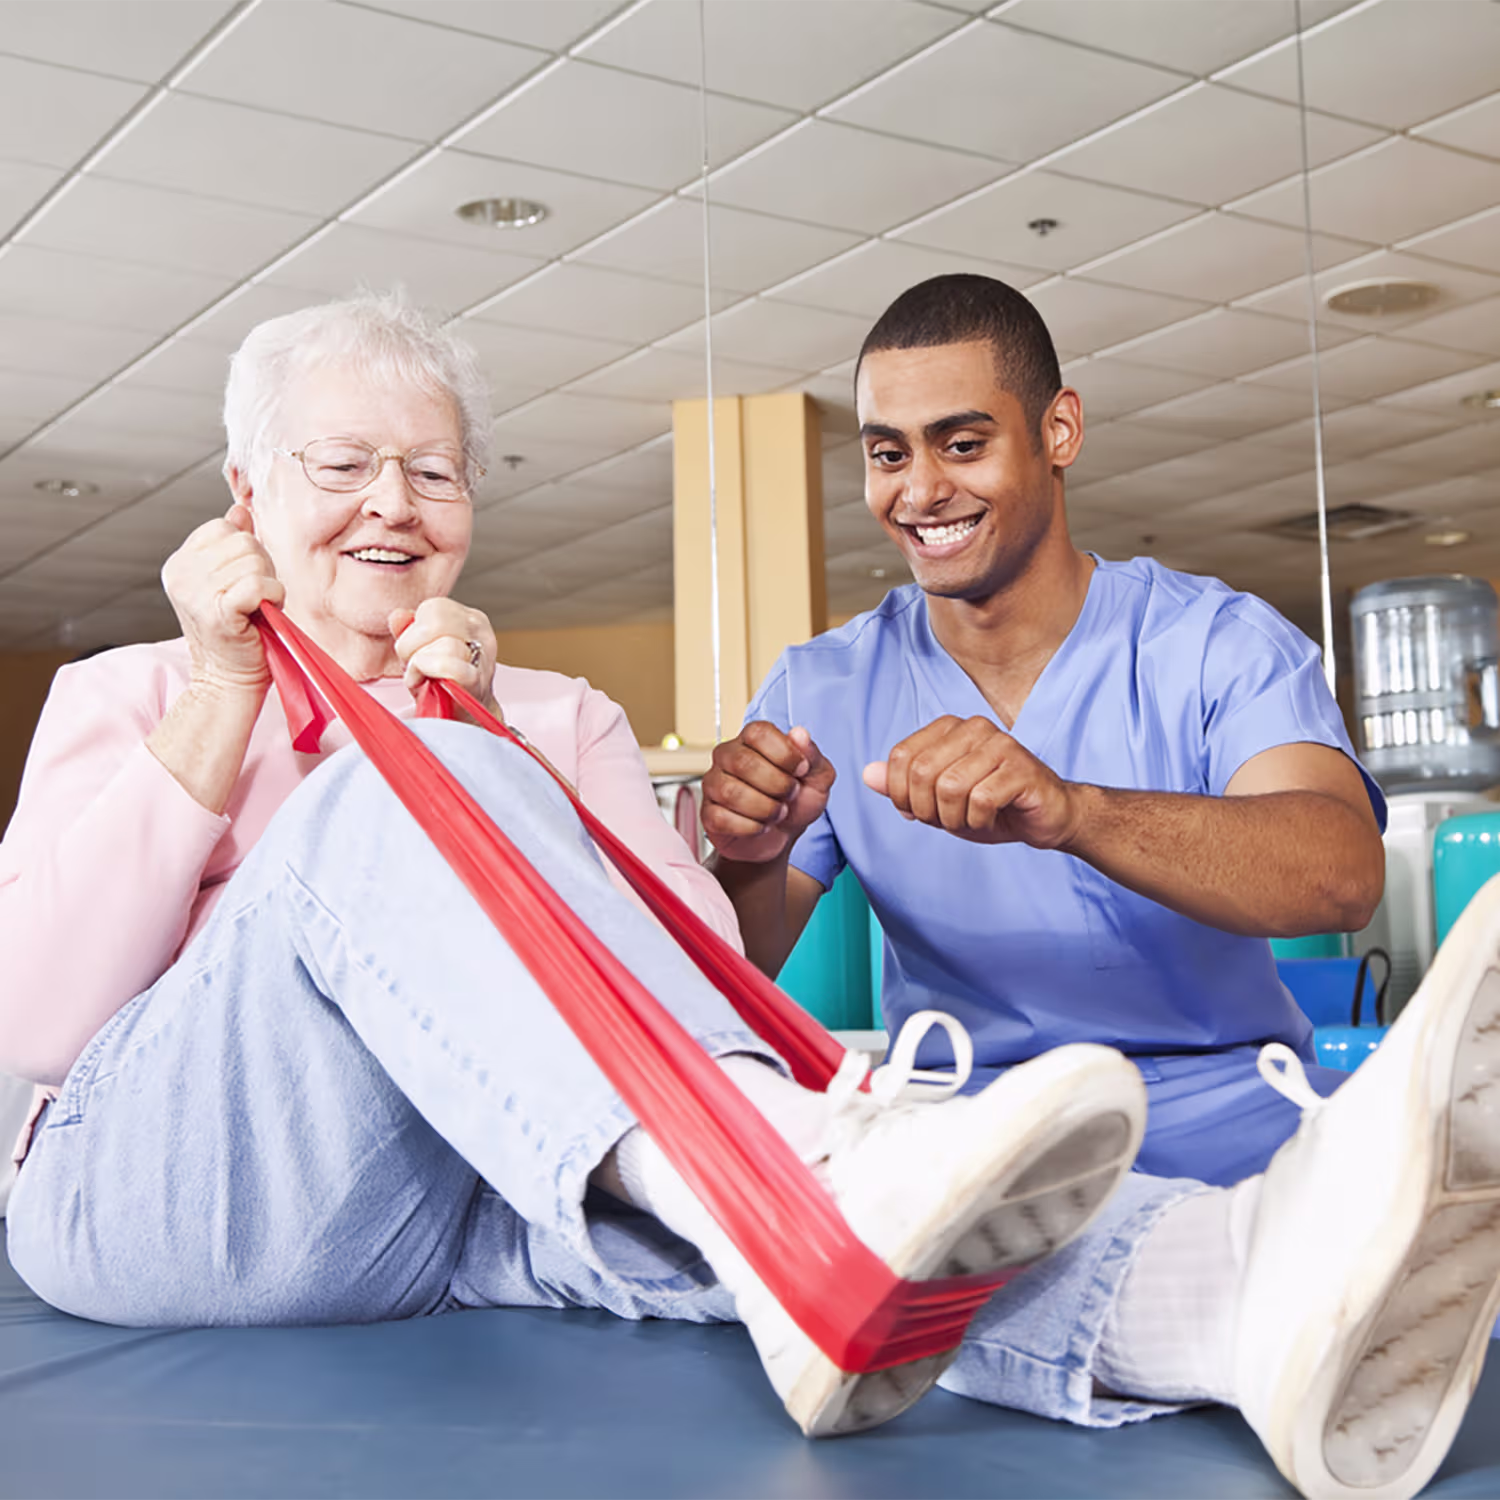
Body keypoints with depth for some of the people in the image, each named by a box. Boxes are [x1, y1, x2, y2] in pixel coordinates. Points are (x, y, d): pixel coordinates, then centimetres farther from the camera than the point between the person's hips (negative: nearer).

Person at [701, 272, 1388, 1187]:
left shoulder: (1219, 643, -1)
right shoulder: (818, 694, 7)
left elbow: (1344, 877, -20)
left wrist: (1069, 812, -38)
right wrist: (749, 861, -22)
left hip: (1221, 1109, -2)